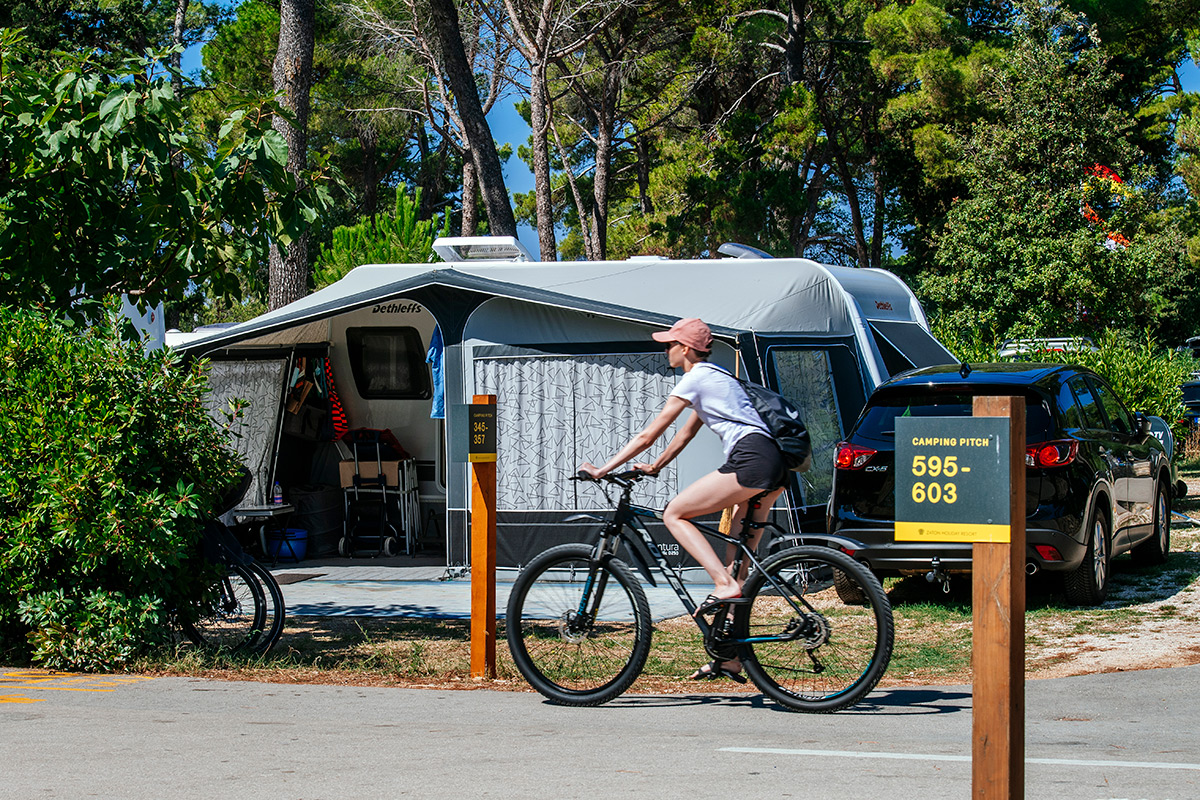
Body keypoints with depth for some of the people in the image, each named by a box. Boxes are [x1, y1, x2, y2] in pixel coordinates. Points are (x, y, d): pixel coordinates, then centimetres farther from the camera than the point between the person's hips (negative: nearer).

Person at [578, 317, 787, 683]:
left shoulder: (695, 379, -1)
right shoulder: (714, 377, 27)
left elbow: (648, 435, -2)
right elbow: (686, 433, 34)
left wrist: (603, 469, 2)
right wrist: (655, 467, 31)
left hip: (750, 459, -10)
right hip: (773, 466, 10)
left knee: (674, 514, -4)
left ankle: (725, 585, -17)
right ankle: (731, 660, 8)